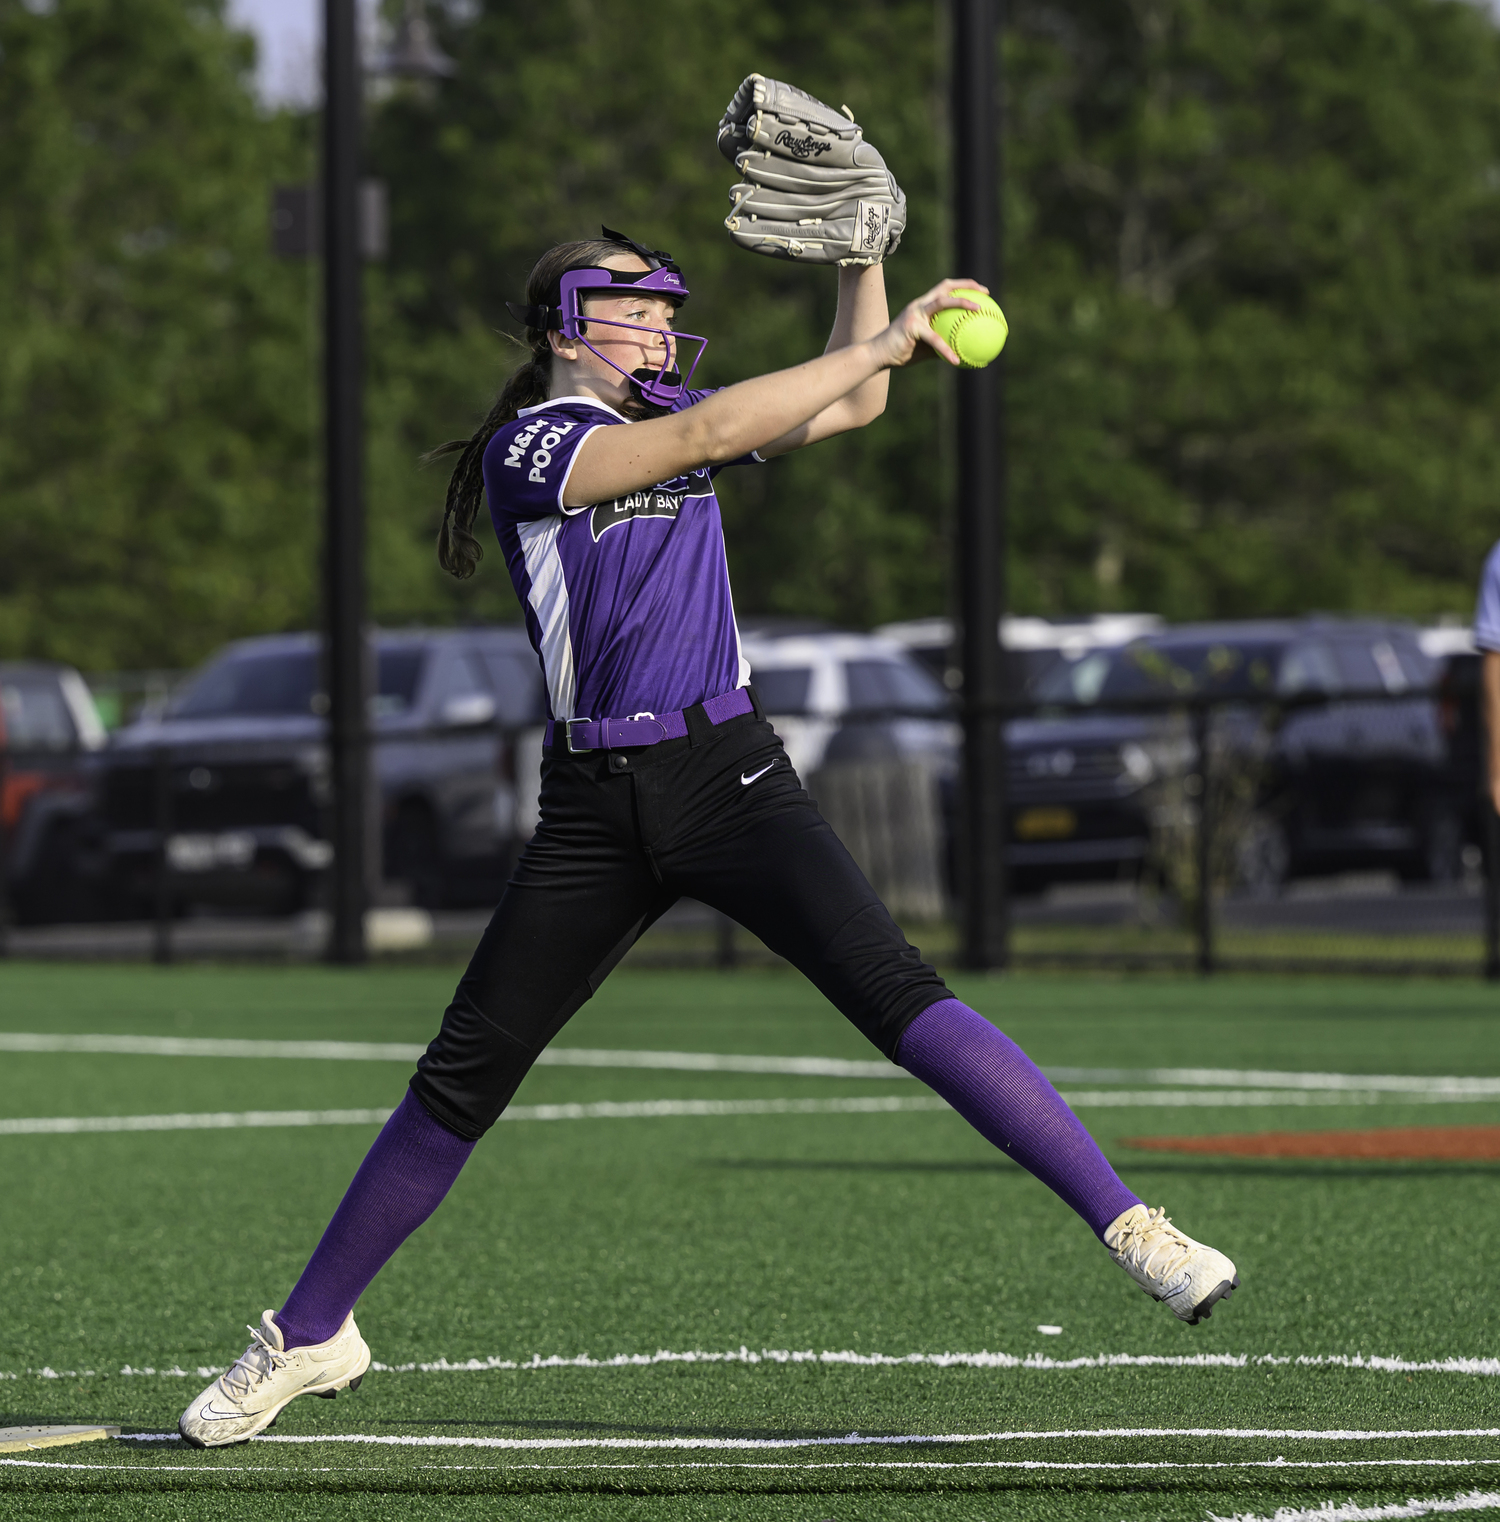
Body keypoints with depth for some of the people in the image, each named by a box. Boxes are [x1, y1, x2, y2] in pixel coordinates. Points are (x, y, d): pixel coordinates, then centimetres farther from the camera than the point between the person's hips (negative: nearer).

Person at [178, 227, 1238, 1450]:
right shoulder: (530, 444, -4)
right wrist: (884, 343, -21)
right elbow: (711, 435, -18)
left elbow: (847, 408, 18)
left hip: (734, 779, 2)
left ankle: (1127, 1223, -28)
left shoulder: (670, 415, 14)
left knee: (893, 991, -18)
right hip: (597, 808, -2)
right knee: (463, 1077, 2)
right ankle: (312, 1333, 17)